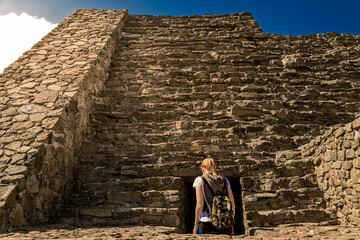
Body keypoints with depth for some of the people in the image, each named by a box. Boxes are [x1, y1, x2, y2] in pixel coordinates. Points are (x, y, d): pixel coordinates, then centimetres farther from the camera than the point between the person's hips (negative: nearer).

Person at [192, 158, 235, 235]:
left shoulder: (200, 180, 0)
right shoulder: (224, 180, 10)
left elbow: (200, 205, -7)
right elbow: (232, 204, 8)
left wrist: (196, 224, 1)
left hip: (207, 224, -3)